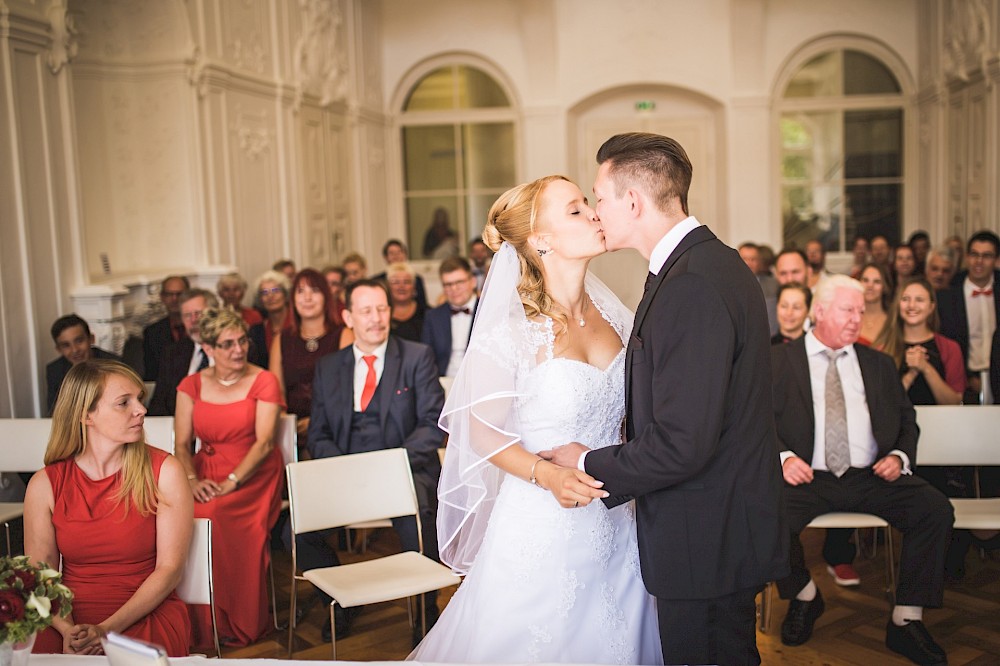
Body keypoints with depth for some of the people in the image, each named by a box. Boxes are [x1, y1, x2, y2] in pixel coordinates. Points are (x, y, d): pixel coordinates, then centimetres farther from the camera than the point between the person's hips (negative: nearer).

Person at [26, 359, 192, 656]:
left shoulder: (164, 472, -4)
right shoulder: (45, 484, 2)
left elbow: (169, 568, -6)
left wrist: (108, 630, -15)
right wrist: (68, 631, -17)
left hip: (147, 617, -2)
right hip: (70, 622, 3)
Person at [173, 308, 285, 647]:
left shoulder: (263, 381, 0)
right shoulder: (192, 385, 11)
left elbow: (264, 442, -10)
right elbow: (182, 444, 5)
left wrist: (230, 482, -22)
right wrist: (192, 480, -15)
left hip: (252, 476, -3)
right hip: (206, 472, 3)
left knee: (214, 516, -33)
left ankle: (235, 622, -18)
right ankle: (197, 623, -13)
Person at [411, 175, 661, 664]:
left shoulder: (613, 317, 2)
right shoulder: (512, 334, -16)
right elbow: (484, 434, -10)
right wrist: (546, 474, -25)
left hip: (614, 526, 6)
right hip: (542, 529, -5)